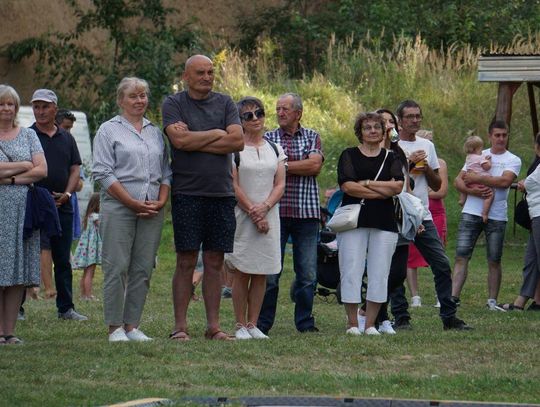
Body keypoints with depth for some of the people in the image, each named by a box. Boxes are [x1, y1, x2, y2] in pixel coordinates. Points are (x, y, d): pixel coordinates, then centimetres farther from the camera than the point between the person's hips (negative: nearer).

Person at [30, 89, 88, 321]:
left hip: (62, 206, 5)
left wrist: (67, 193, -2)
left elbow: (75, 168, 14)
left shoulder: (66, 138, 15)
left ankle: (66, 308, 15)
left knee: (63, 260, 9)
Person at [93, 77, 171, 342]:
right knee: (117, 267, -8)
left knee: (143, 269, 2)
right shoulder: (109, 130, 3)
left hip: (152, 210, 5)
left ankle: (132, 325, 7)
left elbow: (166, 171, 18)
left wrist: (161, 201, 0)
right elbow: (103, 173, -6)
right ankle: (115, 327, -3)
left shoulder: (156, 132, 18)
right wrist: (133, 203, -11)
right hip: (118, 208, -4)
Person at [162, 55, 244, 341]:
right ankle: (180, 326, 1)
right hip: (187, 193, -3)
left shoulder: (225, 103, 11)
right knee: (186, 262, -2)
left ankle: (213, 326, 9)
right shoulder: (173, 104, 3)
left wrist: (194, 141, -7)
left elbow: (237, 141, -3)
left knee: (214, 262, 5)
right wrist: (217, 134, -4)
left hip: (222, 193, 3)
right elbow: (179, 140, -13)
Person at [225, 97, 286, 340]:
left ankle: (253, 324, 8)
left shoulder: (275, 150, 12)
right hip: (241, 217, -4)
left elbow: (280, 185, 6)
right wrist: (253, 212, -12)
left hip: (269, 217, 4)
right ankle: (241, 326, 1)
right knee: (241, 272, -4)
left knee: (261, 273, 3)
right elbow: (234, 185, -7)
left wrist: (264, 207, -11)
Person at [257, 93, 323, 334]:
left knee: (307, 273, 3)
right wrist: (301, 166, -8)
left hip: (307, 213, 2)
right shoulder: (268, 138, 8)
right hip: (276, 212, -1)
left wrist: (283, 165, -5)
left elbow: (316, 165, -5)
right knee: (270, 272, -3)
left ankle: (305, 322, 12)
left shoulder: (312, 137, 12)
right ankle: (262, 323, 3)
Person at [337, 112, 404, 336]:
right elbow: (347, 186, -9)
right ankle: (352, 323, 2)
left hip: (384, 223, 2)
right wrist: (382, 191, -8)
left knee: (379, 274, 0)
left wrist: (365, 183, -7)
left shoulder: (391, 158, 13)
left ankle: (371, 324, 8)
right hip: (354, 222, -2)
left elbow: (398, 186, -3)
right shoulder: (349, 155, 6)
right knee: (351, 272, -6)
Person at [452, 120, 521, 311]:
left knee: (494, 260, 3)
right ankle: (453, 297, -8)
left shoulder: (513, 160, 4)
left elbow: (505, 181, -15)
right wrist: (472, 190, -13)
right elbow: (458, 181, 7)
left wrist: (477, 178, -13)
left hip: (496, 216, -1)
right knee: (461, 256, -6)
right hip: (471, 213, 2)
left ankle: (492, 301, 12)